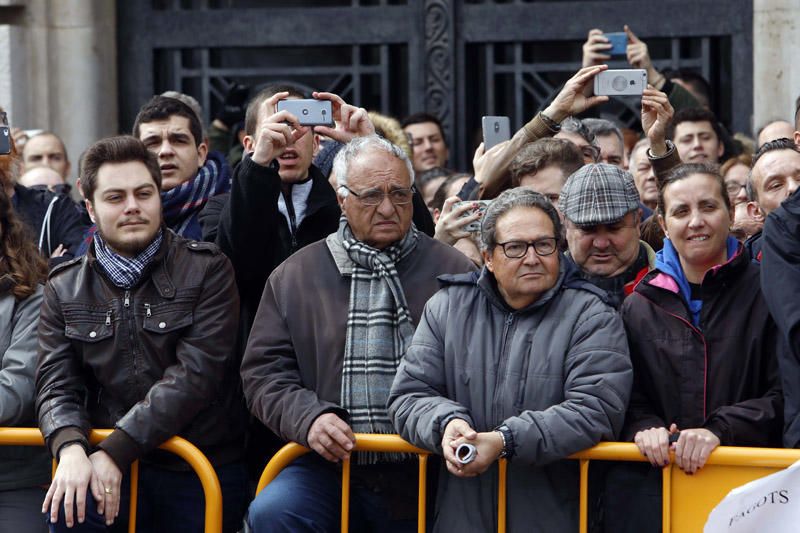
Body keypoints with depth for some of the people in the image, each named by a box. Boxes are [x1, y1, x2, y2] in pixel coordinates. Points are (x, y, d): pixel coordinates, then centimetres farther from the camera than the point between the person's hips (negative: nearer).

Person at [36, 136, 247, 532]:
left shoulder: (207, 270, -1)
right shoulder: (65, 288, 9)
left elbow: (195, 374, -11)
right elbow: (56, 385, 3)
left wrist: (114, 451, -19)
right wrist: (70, 447, -20)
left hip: (203, 474, -1)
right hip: (113, 469, 1)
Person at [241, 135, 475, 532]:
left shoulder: (452, 272, 5)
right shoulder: (294, 277, 10)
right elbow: (264, 370, 7)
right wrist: (307, 417, -11)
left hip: (424, 477, -1)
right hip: (329, 467, 1)